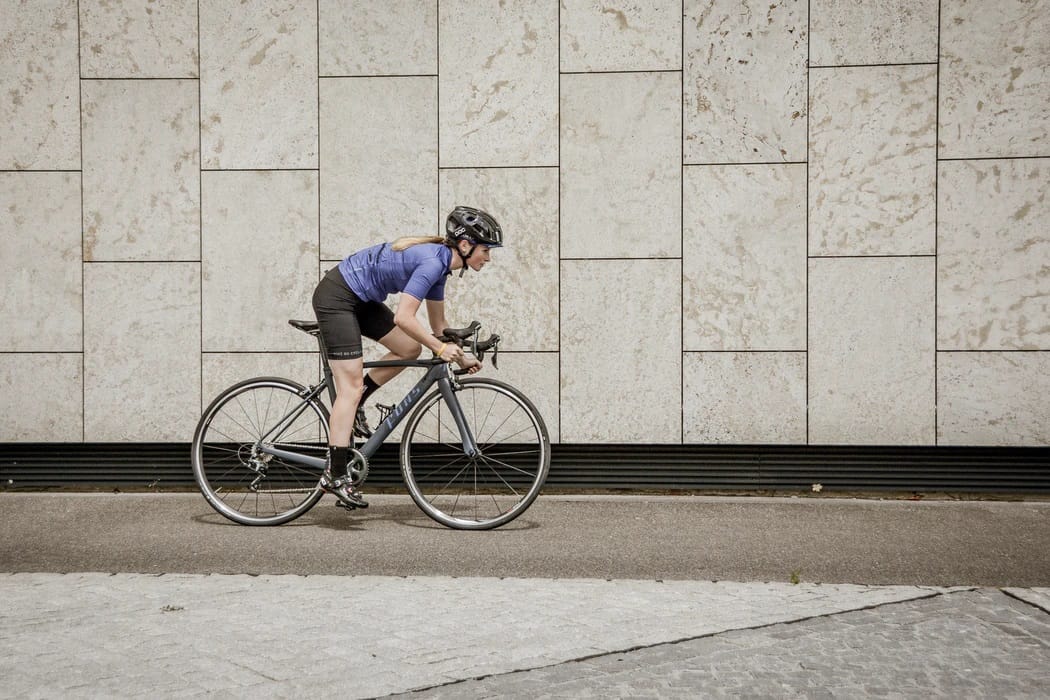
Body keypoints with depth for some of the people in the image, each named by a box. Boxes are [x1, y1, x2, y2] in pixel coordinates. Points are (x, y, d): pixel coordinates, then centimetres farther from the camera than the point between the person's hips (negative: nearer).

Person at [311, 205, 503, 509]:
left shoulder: (439, 261, 6)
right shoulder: (432, 261, -22)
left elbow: (437, 323, 15)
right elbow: (403, 317, -28)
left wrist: (461, 357, 11)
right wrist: (440, 349, -21)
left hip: (360, 299, 9)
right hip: (335, 296, -9)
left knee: (411, 348, 6)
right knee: (352, 385, -10)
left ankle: (354, 405, 17)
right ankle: (335, 476, -7)